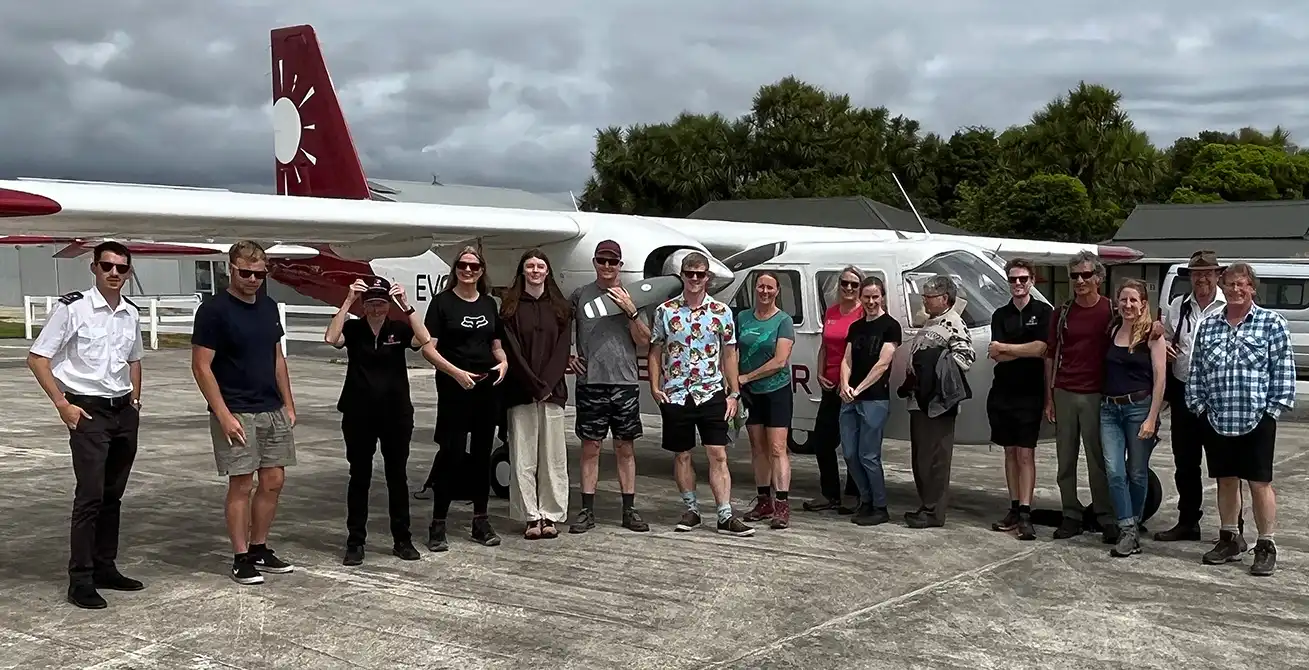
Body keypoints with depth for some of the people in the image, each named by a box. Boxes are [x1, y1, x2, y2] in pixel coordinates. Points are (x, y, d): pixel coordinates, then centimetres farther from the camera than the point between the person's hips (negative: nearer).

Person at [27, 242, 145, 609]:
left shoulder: (131, 313, 7)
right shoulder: (72, 308, -10)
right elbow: (37, 359, -8)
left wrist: (134, 401, 14)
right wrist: (62, 404, -12)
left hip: (124, 412, 6)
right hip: (88, 412, -6)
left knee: (113, 496, 12)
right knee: (90, 497, -9)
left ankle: (105, 567, 21)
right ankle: (80, 581, -4)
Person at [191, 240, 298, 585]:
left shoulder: (269, 307, 10)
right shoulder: (214, 310, -10)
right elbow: (201, 366, -12)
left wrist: (288, 404, 13)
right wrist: (223, 415, -16)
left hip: (273, 412, 7)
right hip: (237, 414, -7)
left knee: (274, 482, 9)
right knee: (242, 485, -2)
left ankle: (259, 549, 22)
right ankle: (241, 558, 9)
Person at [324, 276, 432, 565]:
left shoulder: (399, 328, -1)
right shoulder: (352, 328, -2)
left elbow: (424, 339, -20)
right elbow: (331, 338, -22)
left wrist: (406, 305, -24)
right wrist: (347, 301, -23)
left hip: (397, 414, 1)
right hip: (359, 415, -1)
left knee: (397, 476, 10)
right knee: (359, 477, 7)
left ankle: (402, 539, 20)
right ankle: (355, 542, 15)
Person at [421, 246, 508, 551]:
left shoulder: (489, 303, 12)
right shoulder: (442, 302, -2)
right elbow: (429, 348, -7)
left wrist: (503, 362, -1)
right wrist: (456, 372, -19)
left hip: (488, 387, 5)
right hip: (454, 388, -5)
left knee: (482, 453, 10)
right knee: (452, 453, -8)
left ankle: (481, 521, 20)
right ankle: (438, 524, 0)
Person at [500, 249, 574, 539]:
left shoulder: (560, 308, 9)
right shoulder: (511, 307, 4)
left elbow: (562, 350, 2)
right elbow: (512, 351, -4)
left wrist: (547, 386, -10)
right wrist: (535, 385, -11)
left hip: (552, 392, 1)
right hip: (521, 392, -1)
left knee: (553, 456, 2)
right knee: (523, 457, -1)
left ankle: (550, 515, 8)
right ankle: (531, 516, 4)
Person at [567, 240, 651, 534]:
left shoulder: (630, 297, 7)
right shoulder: (580, 295, 6)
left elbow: (644, 342, 2)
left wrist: (630, 311, -9)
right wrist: (567, 357, 2)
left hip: (625, 383, 1)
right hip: (590, 382, -1)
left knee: (625, 448, 7)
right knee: (590, 447, 3)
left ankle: (629, 509, 13)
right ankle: (587, 510, 8)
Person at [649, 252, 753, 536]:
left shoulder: (721, 312, 3)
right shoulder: (665, 311, 2)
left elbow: (729, 354, 6)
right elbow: (655, 352, 7)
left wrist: (733, 393, 3)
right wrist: (654, 387, -3)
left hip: (711, 393, -1)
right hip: (675, 394, 1)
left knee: (718, 455, -4)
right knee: (682, 455, 8)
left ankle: (726, 516, -2)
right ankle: (691, 510, 21)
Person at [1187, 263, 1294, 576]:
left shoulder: (1272, 323, -1)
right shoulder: (1208, 326, 10)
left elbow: (1283, 370, -4)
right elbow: (1196, 370, 12)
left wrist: (1274, 408, -9)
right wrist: (1199, 405, 4)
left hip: (1257, 420, -4)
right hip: (1216, 420, 4)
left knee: (1260, 482, 1)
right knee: (1226, 480, 13)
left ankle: (1266, 545, 10)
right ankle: (1230, 539, 26)